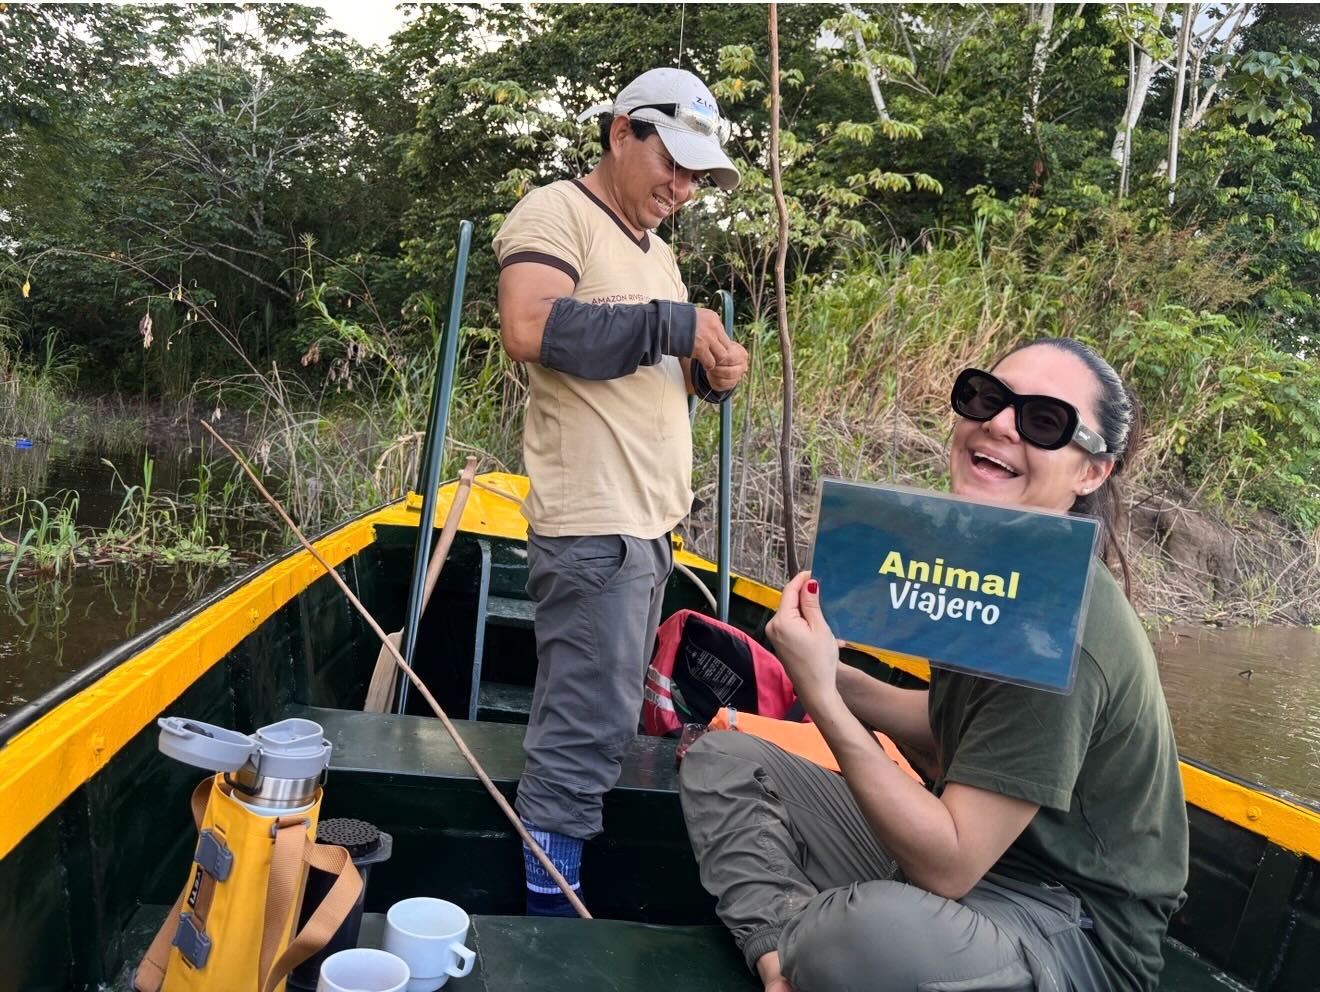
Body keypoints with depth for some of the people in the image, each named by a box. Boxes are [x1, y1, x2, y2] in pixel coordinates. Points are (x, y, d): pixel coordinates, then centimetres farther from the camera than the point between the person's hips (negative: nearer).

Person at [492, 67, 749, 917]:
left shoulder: (656, 250, 21)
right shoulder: (555, 213, -6)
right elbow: (529, 329, -24)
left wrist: (713, 373, 5)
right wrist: (674, 324, -17)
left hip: (650, 523, 10)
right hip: (594, 525, -10)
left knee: (592, 726, 15)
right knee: (585, 736, -7)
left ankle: (559, 883, 26)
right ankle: (551, 913, 4)